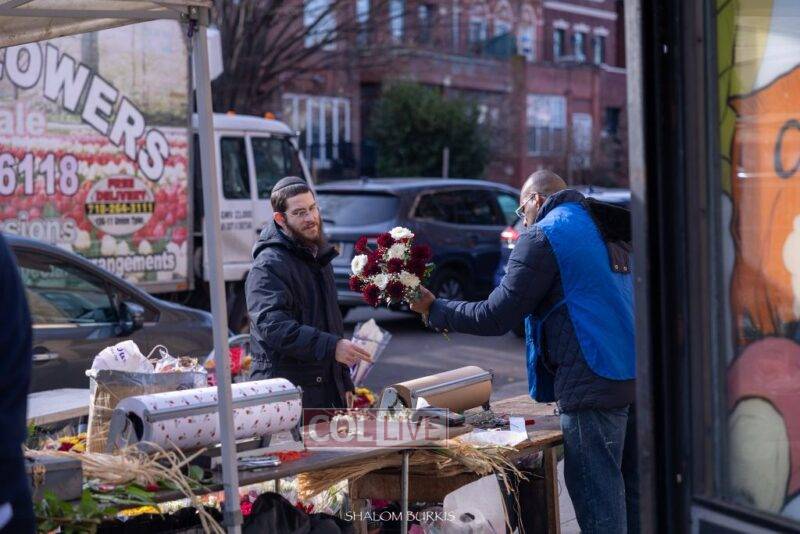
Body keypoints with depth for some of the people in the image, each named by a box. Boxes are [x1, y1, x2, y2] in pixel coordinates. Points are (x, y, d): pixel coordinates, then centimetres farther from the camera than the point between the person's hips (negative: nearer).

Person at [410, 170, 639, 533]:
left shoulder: (542, 237, -6)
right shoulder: (606, 230, 18)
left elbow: (495, 317, -6)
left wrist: (433, 309, 6)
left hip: (592, 386, -8)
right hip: (637, 378, 8)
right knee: (633, 497, 14)